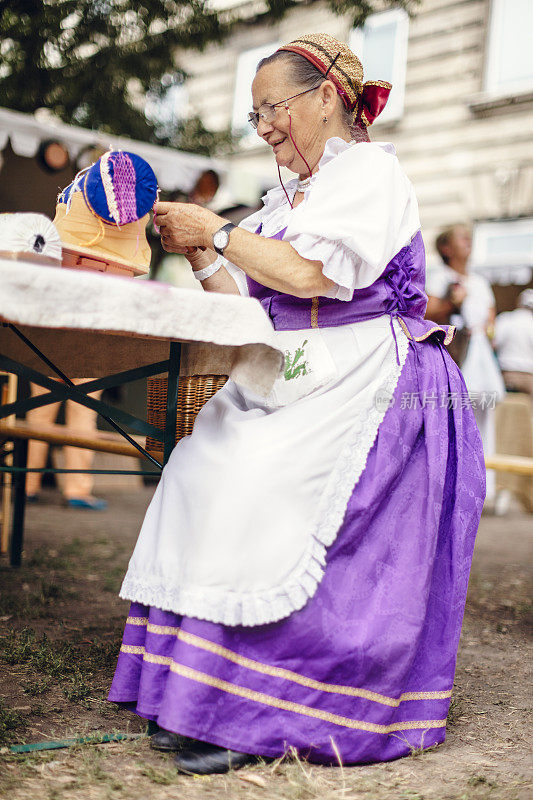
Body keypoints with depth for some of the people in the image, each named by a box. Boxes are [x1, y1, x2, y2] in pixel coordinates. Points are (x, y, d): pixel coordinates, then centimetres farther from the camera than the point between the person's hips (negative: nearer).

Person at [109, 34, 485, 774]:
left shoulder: (371, 171, -4)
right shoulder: (290, 195, 22)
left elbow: (307, 272, -18)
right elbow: (250, 299, 18)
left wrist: (216, 231, -9)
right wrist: (198, 255, 5)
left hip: (365, 389, -8)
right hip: (294, 387, 8)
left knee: (250, 485, -23)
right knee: (198, 469, -9)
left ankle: (247, 717, -14)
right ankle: (199, 694, -6)